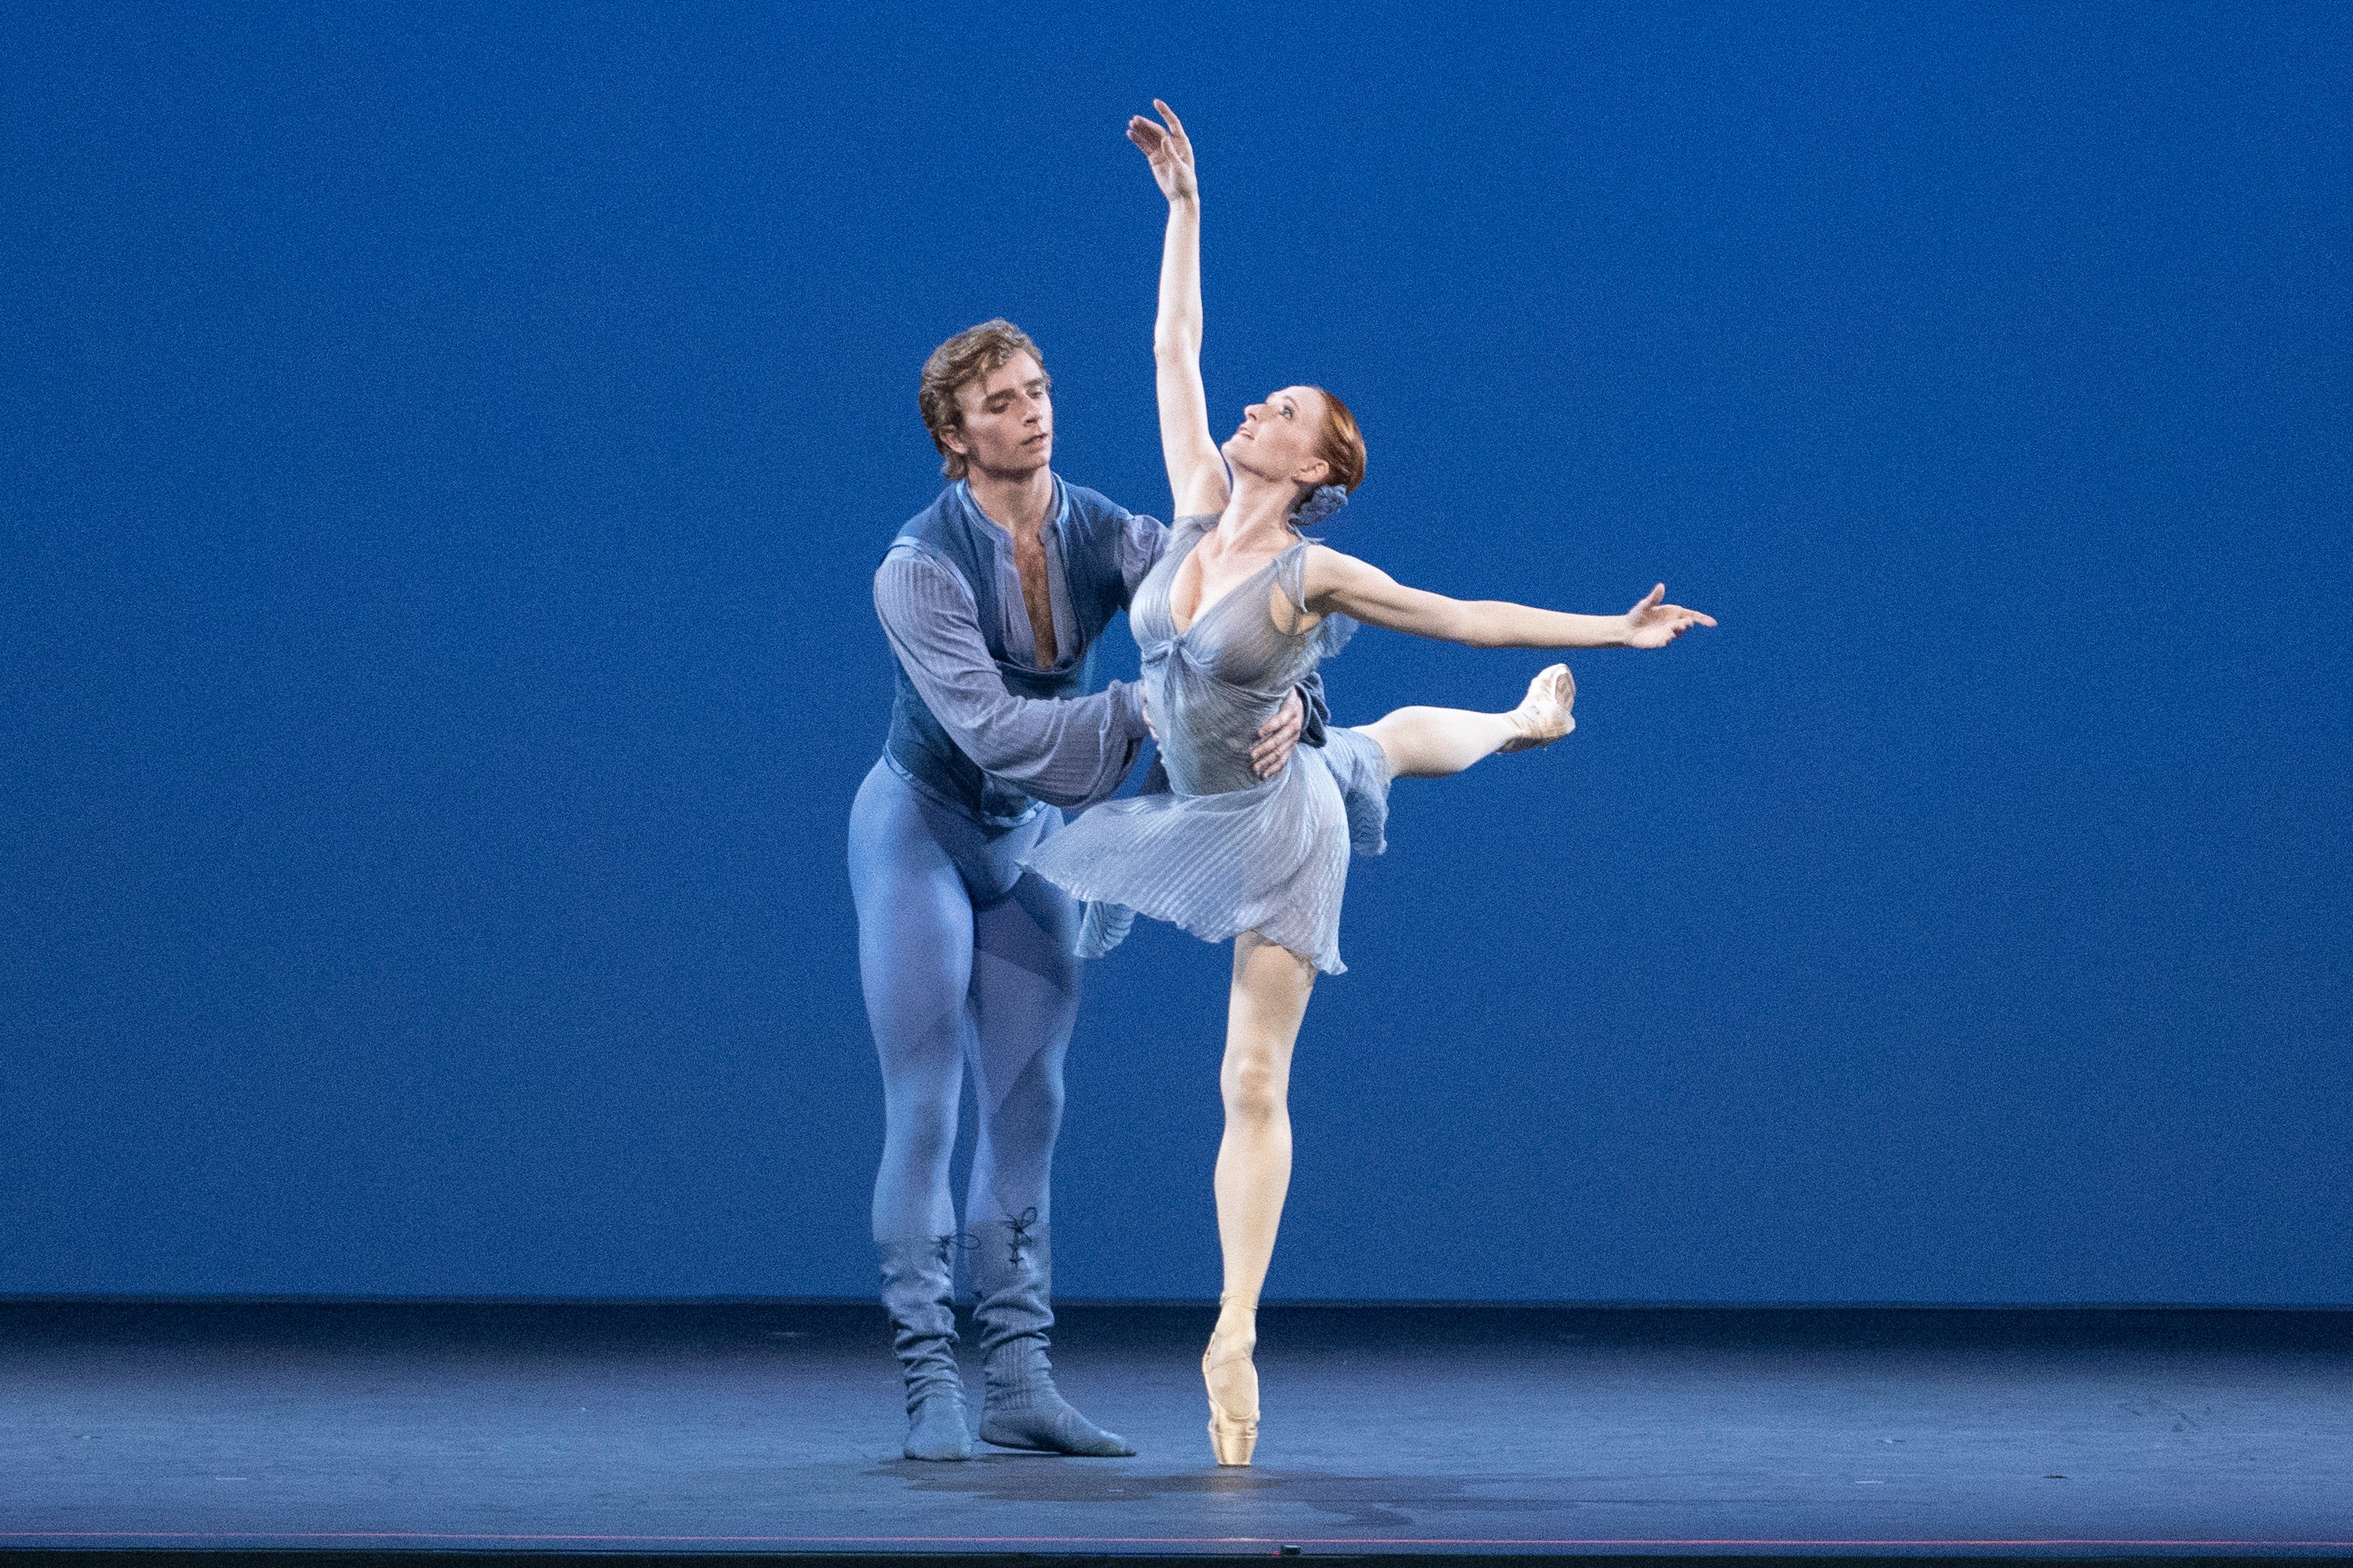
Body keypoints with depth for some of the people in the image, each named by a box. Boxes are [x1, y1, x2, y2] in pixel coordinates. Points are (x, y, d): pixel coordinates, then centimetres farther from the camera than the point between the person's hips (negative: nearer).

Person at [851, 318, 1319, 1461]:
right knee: (925, 1112, -6)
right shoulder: (920, 570, -24)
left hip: (1030, 838, 5)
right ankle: (930, 1383, -4)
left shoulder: (1107, 538, -11)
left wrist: (1288, 698, -40)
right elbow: (989, 727, -32)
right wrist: (1142, 713, -36)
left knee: (1028, 1111, 4)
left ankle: (1018, 1379, 6)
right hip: (920, 830, -5)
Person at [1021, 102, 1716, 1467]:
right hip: (1202, 813, 6)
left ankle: (1237, 1331, 0)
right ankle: (1526, 725, 65)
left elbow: (1464, 615, -14)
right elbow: (1176, 347, -2)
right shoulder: (1200, 510, -7)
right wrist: (1184, 202, -4)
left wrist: (1620, 632, -17)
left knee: (1254, 1081, -3)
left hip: (1280, 827, -6)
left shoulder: (1314, 574, -20)